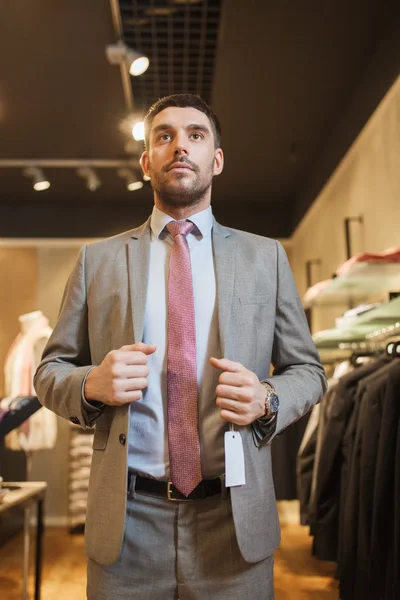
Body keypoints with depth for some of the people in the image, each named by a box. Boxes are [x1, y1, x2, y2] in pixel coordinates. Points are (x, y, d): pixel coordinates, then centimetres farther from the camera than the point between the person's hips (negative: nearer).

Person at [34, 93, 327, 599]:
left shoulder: (266, 257, 7)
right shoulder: (97, 259, 6)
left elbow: (307, 370, 9)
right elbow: (50, 372, 8)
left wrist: (267, 401, -13)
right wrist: (92, 384, -14)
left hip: (235, 521, 1)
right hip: (125, 523, 0)